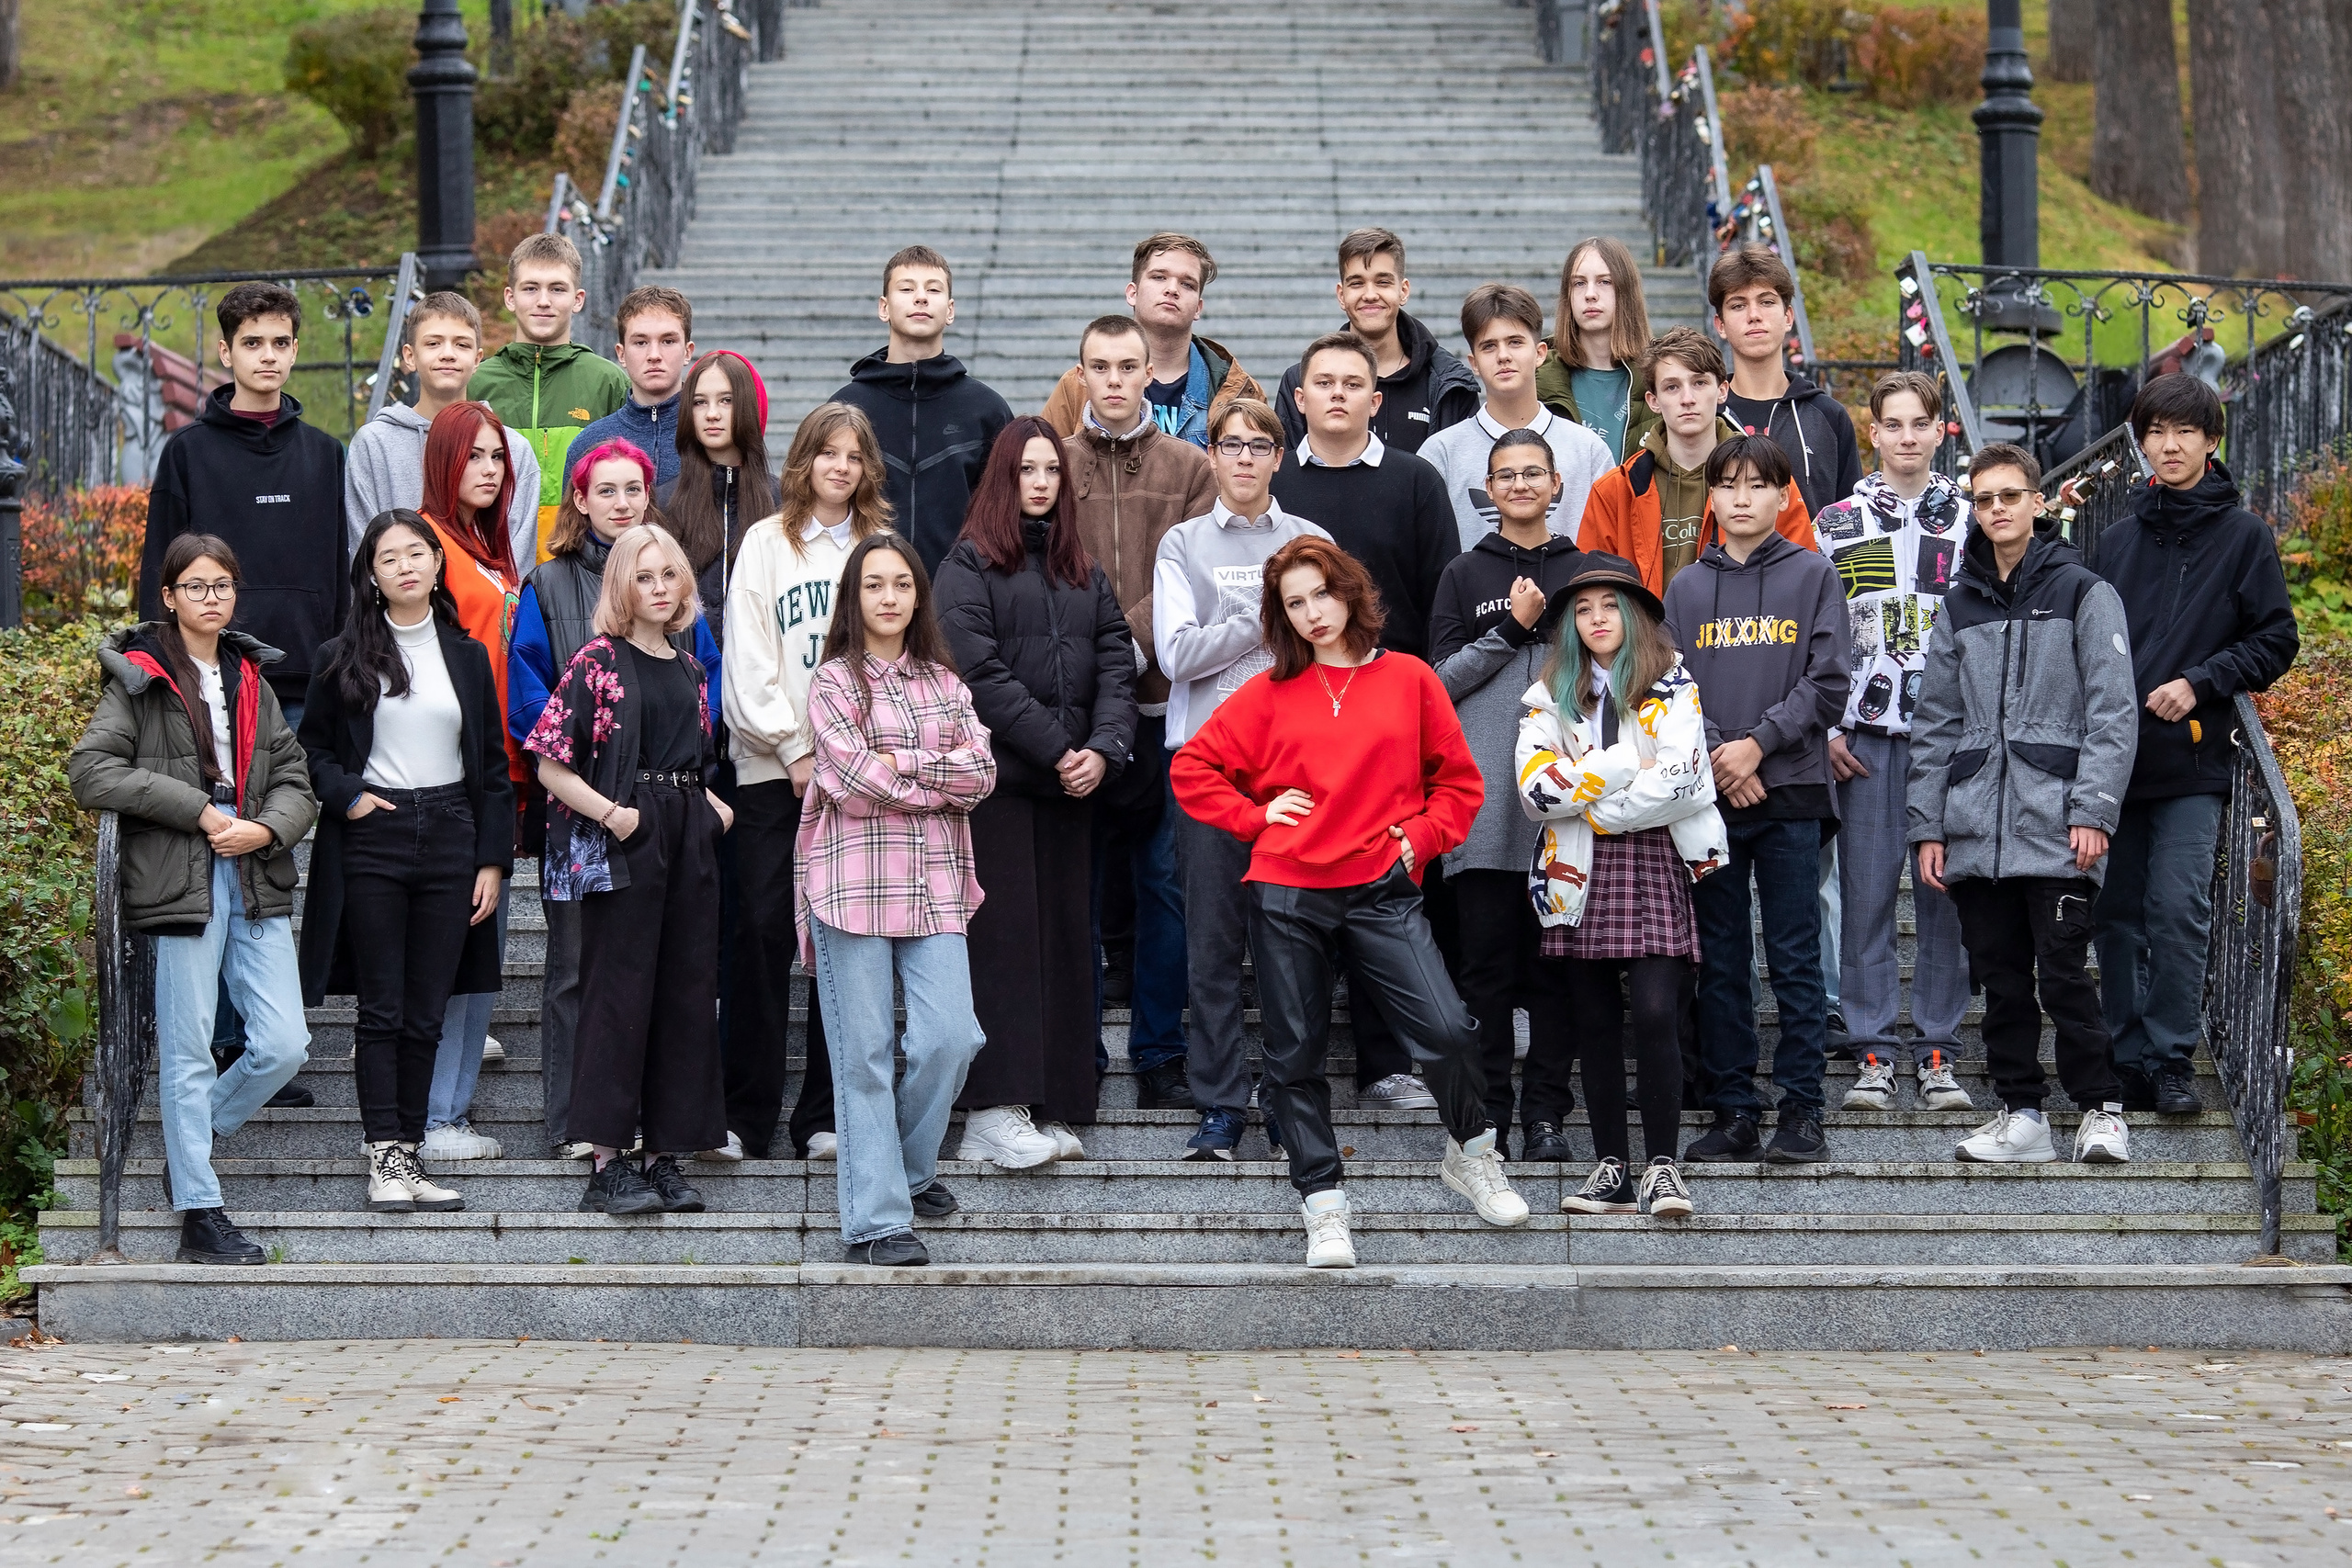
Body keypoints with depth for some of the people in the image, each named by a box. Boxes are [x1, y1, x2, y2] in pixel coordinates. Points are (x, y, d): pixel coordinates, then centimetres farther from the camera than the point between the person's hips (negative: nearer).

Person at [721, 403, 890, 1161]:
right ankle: (746, 1115, 0)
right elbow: (749, 660, 1)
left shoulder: (881, 547, 11)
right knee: (763, 931, -6)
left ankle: (825, 1117, 6)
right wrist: (795, 750, -6)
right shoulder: (766, 543, 7)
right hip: (772, 764, -1)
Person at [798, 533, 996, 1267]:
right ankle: (874, 1219, 1)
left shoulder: (943, 682, 15)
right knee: (865, 1053, -2)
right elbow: (856, 782, -11)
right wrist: (943, 783, -3)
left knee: (950, 1037, -7)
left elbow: (981, 772, 3)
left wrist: (901, 763, -9)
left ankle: (908, 1167, 20)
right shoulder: (833, 681, 2)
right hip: (854, 882, -4)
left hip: (934, 883, 4)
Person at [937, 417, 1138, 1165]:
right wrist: (1056, 750, -13)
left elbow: (1116, 664, 9)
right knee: (1002, 937, -9)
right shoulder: (969, 564, 0)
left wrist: (1103, 750, -8)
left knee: (1063, 940, 4)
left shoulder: (1085, 573, 18)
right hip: (995, 777, -6)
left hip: (1071, 788, 6)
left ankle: (1048, 1109, 6)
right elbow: (981, 672, -10)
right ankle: (992, 1112, -12)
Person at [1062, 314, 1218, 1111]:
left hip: (1161, 699, 0)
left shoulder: (1189, 468, 8)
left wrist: (1133, 641, -15)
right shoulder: (1052, 464, 9)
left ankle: (1159, 1056, 10)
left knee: (1166, 882, 2)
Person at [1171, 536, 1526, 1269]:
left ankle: (1470, 1153, 12)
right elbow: (1192, 768, 10)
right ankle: (1323, 1202, 16)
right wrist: (1256, 816, 1)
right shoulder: (1270, 693, 6)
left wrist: (1421, 836, -1)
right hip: (1286, 895, 1)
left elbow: (1457, 779, 12)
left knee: (1447, 1028, -14)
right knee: (1296, 1053, 4)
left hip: (1380, 891, -1)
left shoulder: (1408, 679, 6)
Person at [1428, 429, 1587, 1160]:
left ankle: (1546, 1113, 6)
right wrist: (1513, 627, -8)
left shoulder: (1584, 572, 12)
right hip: (1484, 797, 0)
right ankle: (1485, 1113, 6)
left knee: (1555, 961, 1)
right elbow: (1442, 678, 3)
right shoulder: (1464, 576, 10)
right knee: (1487, 960, 1)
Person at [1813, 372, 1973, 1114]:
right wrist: (1824, 730, 0)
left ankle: (1939, 1053, 8)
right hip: (1866, 735, 0)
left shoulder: (1972, 522, 7)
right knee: (1867, 893, 0)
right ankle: (1874, 1053, 6)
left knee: (1946, 893, 1)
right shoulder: (1836, 523, 7)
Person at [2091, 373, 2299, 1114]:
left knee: (2178, 910, -11)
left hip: (2192, 761, -4)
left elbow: (2274, 641, 0)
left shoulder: (2243, 536, 2)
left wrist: (2199, 681, -12)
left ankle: (2173, 1058, -2)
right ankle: (2128, 1059, 13)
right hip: (2114, 757, 4)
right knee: (2118, 913, 5)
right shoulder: (2120, 539, 14)